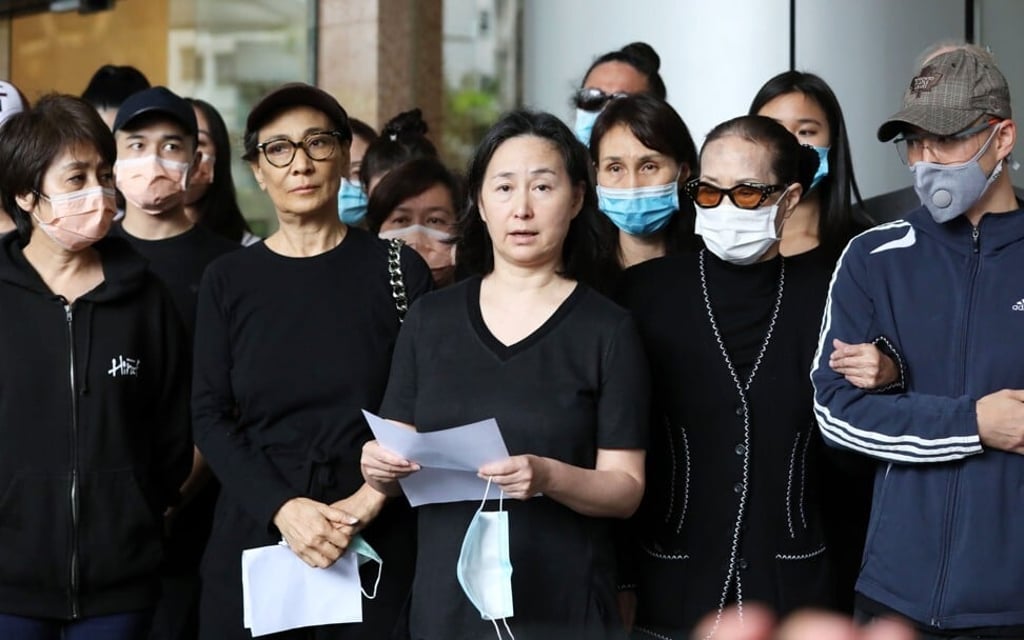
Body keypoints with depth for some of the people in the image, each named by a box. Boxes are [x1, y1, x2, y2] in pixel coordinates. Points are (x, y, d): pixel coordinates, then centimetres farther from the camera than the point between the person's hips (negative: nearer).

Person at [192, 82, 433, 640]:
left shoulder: (399, 271, 1)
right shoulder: (227, 280, 6)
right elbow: (210, 416, 0)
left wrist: (369, 502, -15)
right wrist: (283, 507, -15)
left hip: (376, 541, -1)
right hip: (253, 535, 1)